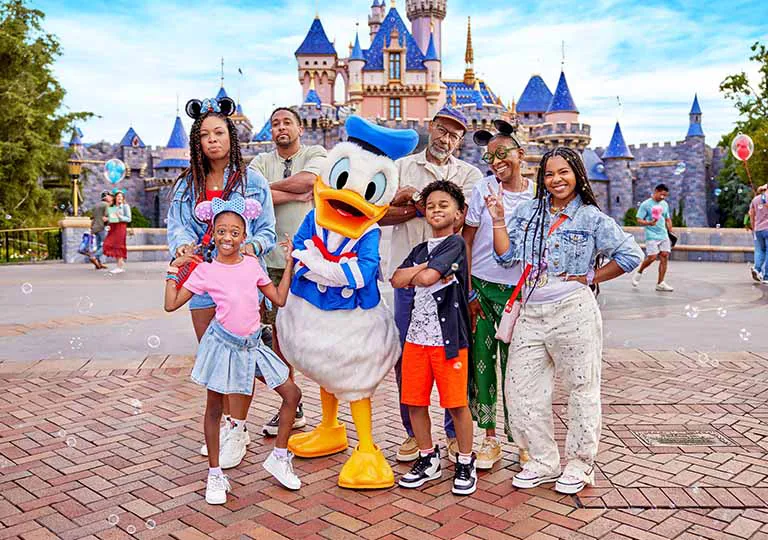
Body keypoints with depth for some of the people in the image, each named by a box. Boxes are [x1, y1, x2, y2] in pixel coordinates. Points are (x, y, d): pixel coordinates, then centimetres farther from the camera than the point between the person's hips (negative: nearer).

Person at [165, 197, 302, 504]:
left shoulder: (252, 265, 3)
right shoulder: (204, 271, -7)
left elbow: (279, 299, 7)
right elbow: (171, 305, -6)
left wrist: (289, 262, 8)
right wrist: (174, 269, -7)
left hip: (252, 345, 4)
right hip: (223, 343, -4)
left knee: (292, 394, 4)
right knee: (214, 409, 6)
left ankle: (278, 457, 21)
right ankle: (215, 475, 23)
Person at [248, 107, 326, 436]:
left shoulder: (315, 154, 7)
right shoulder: (261, 162, 14)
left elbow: (308, 180, -15)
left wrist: (269, 187, -2)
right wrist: (293, 195, -9)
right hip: (274, 259, 3)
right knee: (279, 332, 8)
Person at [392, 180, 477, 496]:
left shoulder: (455, 244, -5)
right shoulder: (420, 249, 16)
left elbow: (427, 278, -19)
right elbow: (397, 280, 2)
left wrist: (413, 275, 1)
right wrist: (423, 268, -9)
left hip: (449, 337, -6)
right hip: (417, 336, 6)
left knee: (456, 404, 1)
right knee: (413, 401, 9)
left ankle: (466, 463, 20)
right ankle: (428, 459, 27)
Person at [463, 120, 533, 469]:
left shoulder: (538, 195, 4)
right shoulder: (484, 189, 0)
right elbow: (466, 242, 1)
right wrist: (468, 291, -4)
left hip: (518, 292, 0)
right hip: (481, 288, 0)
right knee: (481, 362, 3)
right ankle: (490, 439, 16)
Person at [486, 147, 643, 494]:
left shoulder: (591, 218, -1)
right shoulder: (526, 212, 10)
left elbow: (631, 255, -1)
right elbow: (507, 256, 4)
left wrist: (591, 278, -3)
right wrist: (498, 219, -4)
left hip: (573, 312, -4)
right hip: (530, 314, 4)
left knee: (582, 388, 7)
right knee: (521, 389, 7)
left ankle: (579, 464, 24)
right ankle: (543, 462, 22)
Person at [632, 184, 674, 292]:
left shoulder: (665, 204, 14)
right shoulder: (646, 204, -5)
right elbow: (639, 220, -9)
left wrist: (671, 232, 18)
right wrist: (649, 223, -26)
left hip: (664, 236, 6)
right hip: (651, 236, -6)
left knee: (664, 257, -2)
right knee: (652, 257, -13)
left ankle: (660, 283, 3)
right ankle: (639, 272, 16)